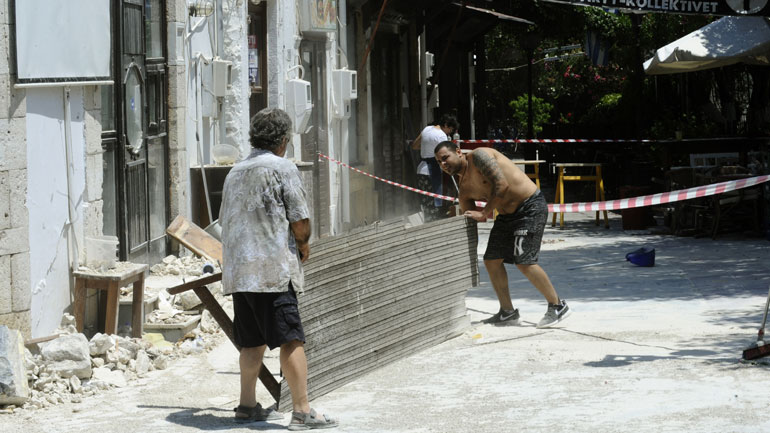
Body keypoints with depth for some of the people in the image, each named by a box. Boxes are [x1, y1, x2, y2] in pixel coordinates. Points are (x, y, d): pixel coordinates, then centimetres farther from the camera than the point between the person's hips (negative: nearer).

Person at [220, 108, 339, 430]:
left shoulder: (235, 172, 17)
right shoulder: (283, 168, -5)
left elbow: (225, 220, 23)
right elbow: (301, 223, -8)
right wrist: (302, 244, 13)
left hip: (236, 270, 7)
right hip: (273, 269, -7)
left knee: (252, 342, 16)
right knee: (291, 340, -8)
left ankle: (247, 405, 20)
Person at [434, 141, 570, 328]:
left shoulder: (478, 156, -14)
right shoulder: (463, 188, 10)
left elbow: (502, 185, -23)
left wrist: (484, 213, -18)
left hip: (531, 207, -9)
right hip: (506, 215, 9)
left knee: (524, 261, -17)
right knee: (492, 260, 7)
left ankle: (558, 306, -6)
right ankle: (507, 312, 18)